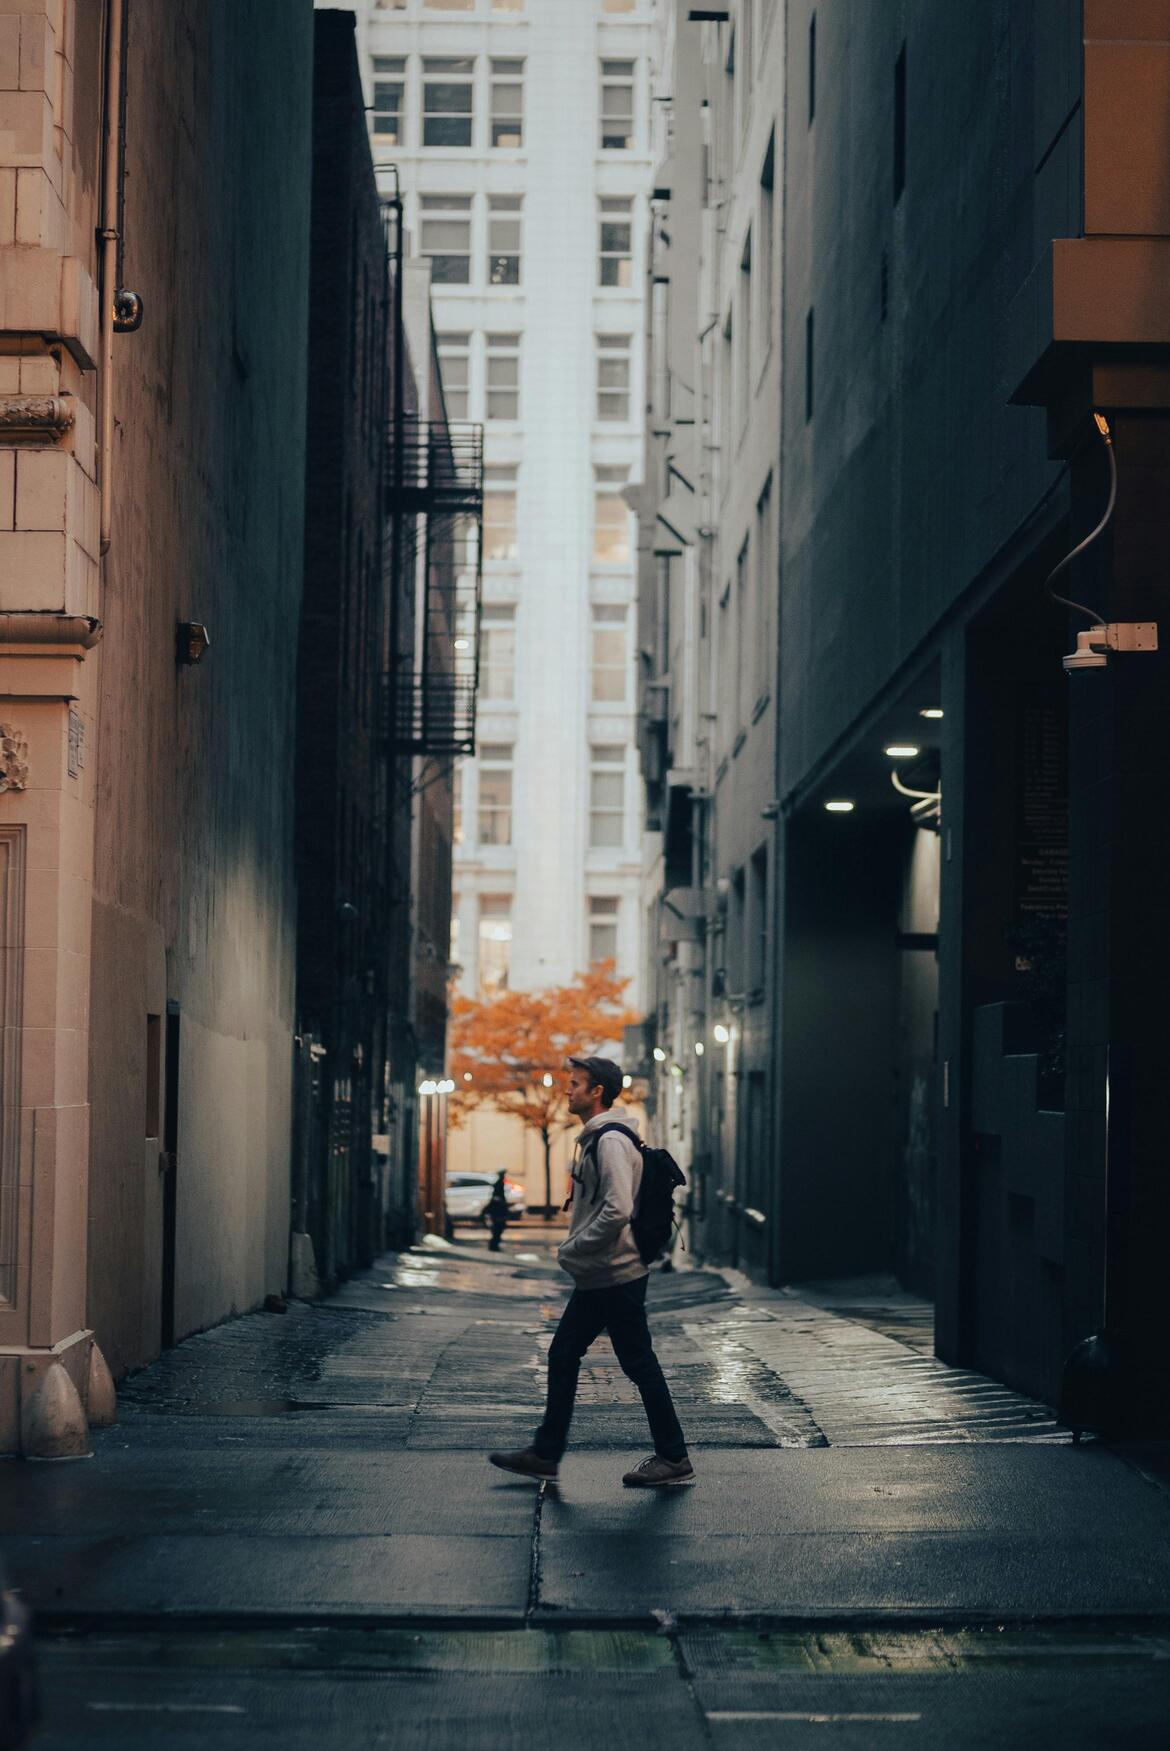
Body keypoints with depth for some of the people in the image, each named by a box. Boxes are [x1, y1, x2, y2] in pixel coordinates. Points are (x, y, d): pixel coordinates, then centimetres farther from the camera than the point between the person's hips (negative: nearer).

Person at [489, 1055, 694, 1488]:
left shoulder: (611, 1141, -18)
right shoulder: (595, 1138, 15)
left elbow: (617, 1210, -28)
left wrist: (573, 1250, -18)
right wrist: (576, 1250, 14)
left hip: (616, 1277, -11)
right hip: (597, 1278, 11)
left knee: (640, 1365, -2)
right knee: (562, 1356, 12)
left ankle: (674, 1460, 7)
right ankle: (545, 1453, 17)